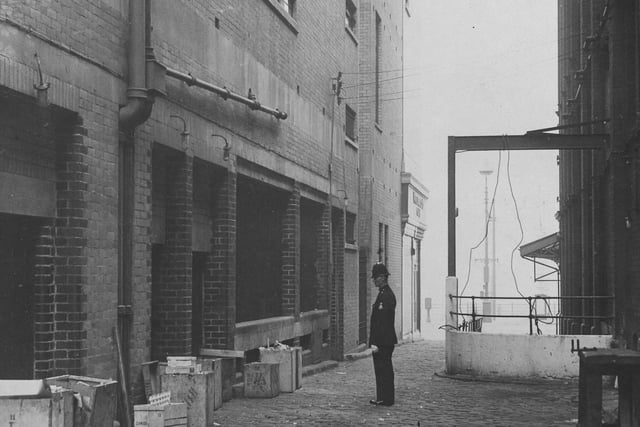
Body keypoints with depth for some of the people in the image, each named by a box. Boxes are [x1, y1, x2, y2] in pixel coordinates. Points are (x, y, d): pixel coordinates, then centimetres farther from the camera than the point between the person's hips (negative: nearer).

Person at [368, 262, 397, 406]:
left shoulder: (386, 296, -19)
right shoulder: (384, 293, 14)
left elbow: (383, 322, -22)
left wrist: (376, 343, -22)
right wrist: (374, 341, 19)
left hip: (383, 342, -10)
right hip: (385, 341, 10)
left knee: (383, 370, -3)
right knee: (384, 369, 14)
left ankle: (386, 399, 2)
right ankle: (383, 397, 20)